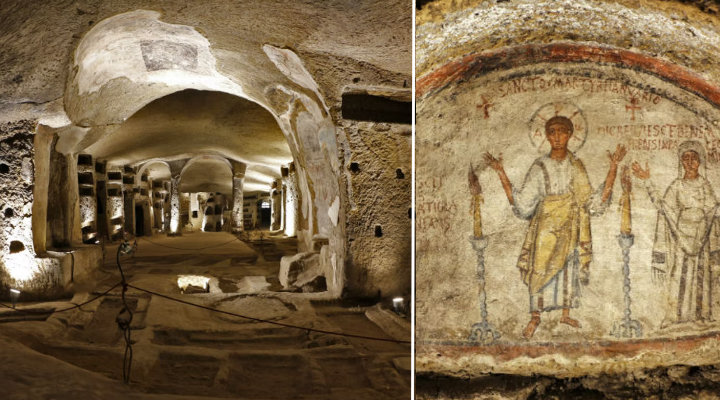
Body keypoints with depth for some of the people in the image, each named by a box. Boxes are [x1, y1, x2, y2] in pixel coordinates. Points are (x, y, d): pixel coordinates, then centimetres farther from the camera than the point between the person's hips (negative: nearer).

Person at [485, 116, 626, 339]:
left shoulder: (576, 166, 3)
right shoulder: (540, 167, -4)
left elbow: (593, 202, 0)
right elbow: (521, 202, -9)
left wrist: (613, 169, -3)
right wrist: (501, 174, -16)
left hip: (571, 227, 3)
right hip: (546, 226, -3)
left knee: (569, 269, 10)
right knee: (540, 268, -3)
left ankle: (566, 314, 25)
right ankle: (535, 317, 10)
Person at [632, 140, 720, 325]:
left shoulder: (705, 185, 7)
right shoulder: (676, 186, -1)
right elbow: (662, 205, -13)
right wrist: (647, 181, -18)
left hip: (701, 238, 3)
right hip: (680, 236, -3)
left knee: (701, 274, 6)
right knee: (678, 273, -4)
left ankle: (701, 313, 15)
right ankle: (674, 314, 0)